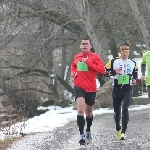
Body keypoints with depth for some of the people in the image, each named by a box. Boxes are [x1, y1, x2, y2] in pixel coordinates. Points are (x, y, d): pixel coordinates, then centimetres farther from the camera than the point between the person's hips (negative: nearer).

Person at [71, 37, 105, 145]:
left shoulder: (95, 57, -4)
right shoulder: (76, 57, 7)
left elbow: (102, 70, -15)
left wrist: (88, 62, -19)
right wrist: (73, 72, 8)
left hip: (91, 88, 0)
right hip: (79, 86, 0)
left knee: (89, 112, 16)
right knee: (80, 110, -21)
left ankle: (88, 132, 41)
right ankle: (82, 135, -22)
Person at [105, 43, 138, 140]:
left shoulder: (133, 63, 8)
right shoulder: (113, 62, 1)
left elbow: (135, 73, 24)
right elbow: (105, 71, 0)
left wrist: (135, 79, 6)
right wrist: (114, 72, -14)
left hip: (128, 89, 0)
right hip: (117, 89, 0)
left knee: (125, 108, -17)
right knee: (117, 110, 10)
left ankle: (123, 132, -17)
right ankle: (118, 129, 34)